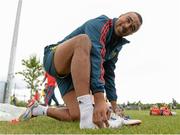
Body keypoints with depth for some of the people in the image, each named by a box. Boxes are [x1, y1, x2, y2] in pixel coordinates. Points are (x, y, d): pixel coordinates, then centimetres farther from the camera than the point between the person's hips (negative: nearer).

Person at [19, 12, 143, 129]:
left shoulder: (117, 46, 5)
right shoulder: (100, 23, -19)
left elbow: (109, 74, 6)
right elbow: (95, 58, -36)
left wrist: (114, 104, 0)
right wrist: (100, 100, -45)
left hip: (77, 73, 7)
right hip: (54, 61, -7)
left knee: (75, 116, -11)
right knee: (83, 40, -37)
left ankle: (37, 110, 16)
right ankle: (87, 111, -45)